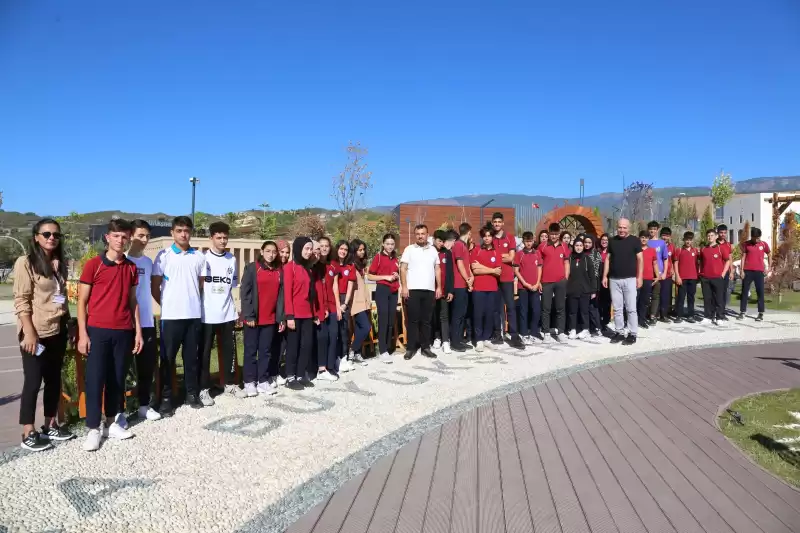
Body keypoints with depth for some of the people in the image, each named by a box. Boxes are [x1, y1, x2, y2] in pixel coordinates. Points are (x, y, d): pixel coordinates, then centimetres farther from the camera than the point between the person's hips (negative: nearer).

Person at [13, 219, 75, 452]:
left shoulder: (60, 263, 10)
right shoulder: (25, 262, -8)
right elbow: (21, 300, -12)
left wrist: (69, 323, 11)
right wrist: (29, 332, -17)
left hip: (58, 331, 6)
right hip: (36, 332, -6)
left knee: (54, 379, 12)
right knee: (33, 381, -1)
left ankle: (50, 425, 24)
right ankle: (28, 434, 9)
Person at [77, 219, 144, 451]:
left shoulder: (131, 268, 9)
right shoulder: (93, 264, -4)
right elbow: (81, 301, -3)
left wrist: (138, 331, 9)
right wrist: (82, 333, -8)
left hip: (123, 331, 4)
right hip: (97, 330, -4)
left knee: (117, 378, 10)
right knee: (95, 378, 0)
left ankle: (111, 423, 21)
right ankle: (93, 429, 9)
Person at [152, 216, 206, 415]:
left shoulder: (199, 257, 6)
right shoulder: (163, 255, -1)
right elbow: (154, 287, 2)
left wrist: (193, 302, 9)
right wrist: (166, 304, 5)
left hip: (194, 314, 2)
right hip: (171, 315, -2)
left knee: (191, 356, 10)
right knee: (167, 358, 3)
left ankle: (192, 393, 21)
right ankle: (166, 398, 11)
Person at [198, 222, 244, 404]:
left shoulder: (232, 259, 9)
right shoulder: (203, 258, -5)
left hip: (227, 313, 4)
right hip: (207, 314, -4)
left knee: (229, 350, 11)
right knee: (204, 353, 3)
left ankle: (230, 384, 24)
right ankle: (204, 389, 12)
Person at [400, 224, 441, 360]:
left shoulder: (433, 250, 13)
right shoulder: (409, 249, 3)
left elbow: (437, 269, 14)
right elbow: (403, 269, -1)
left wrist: (439, 287, 7)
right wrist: (404, 287, -9)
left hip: (429, 290, 3)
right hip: (413, 289, -3)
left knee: (426, 320, 6)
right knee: (413, 320, 0)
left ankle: (425, 347, 14)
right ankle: (411, 348, 6)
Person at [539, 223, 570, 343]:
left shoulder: (563, 246, 7)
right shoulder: (543, 247, 2)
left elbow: (566, 262, 11)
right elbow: (539, 265, 4)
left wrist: (566, 278, 3)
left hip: (560, 281, 1)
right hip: (546, 282, -1)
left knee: (560, 308, 6)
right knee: (546, 308, 2)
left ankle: (560, 332, 13)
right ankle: (547, 333, 8)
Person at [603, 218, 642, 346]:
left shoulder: (635, 241, 0)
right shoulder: (612, 241, 8)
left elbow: (640, 260, 0)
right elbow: (607, 259, 11)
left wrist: (639, 277, -7)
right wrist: (605, 276, 5)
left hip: (630, 279, -3)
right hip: (614, 279, 3)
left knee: (631, 308, -1)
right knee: (617, 308, 7)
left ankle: (632, 334, 5)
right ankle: (619, 332, 16)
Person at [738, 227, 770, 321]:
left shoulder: (764, 244, 3)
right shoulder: (746, 244, 1)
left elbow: (769, 255, 14)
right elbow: (743, 257, 2)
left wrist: (769, 267, 7)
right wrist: (741, 270, -4)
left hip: (759, 271, 0)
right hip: (747, 271, 0)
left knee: (760, 292, 2)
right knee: (744, 292, 3)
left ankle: (761, 313, 7)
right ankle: (742, 312, 8)